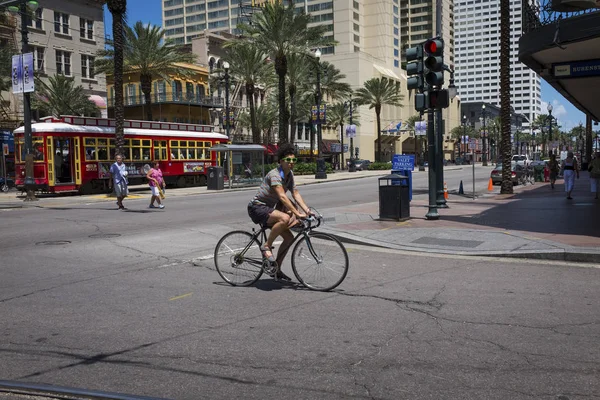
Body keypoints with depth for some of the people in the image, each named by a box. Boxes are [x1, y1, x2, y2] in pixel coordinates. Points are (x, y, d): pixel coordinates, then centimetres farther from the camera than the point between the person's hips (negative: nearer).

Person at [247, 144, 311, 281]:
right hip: (257, 208, -9)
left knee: (289, 237, 3)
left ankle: (276, 270, 14)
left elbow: (296, 194, 3)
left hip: (268, 208, 9)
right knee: (285, 218, -35)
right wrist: (297, 213, -39)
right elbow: (282, 196, -33)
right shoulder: (275, 174, -22)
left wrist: (307, 210, -11)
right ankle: (266, 246, -17)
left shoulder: (290, 174, 6)